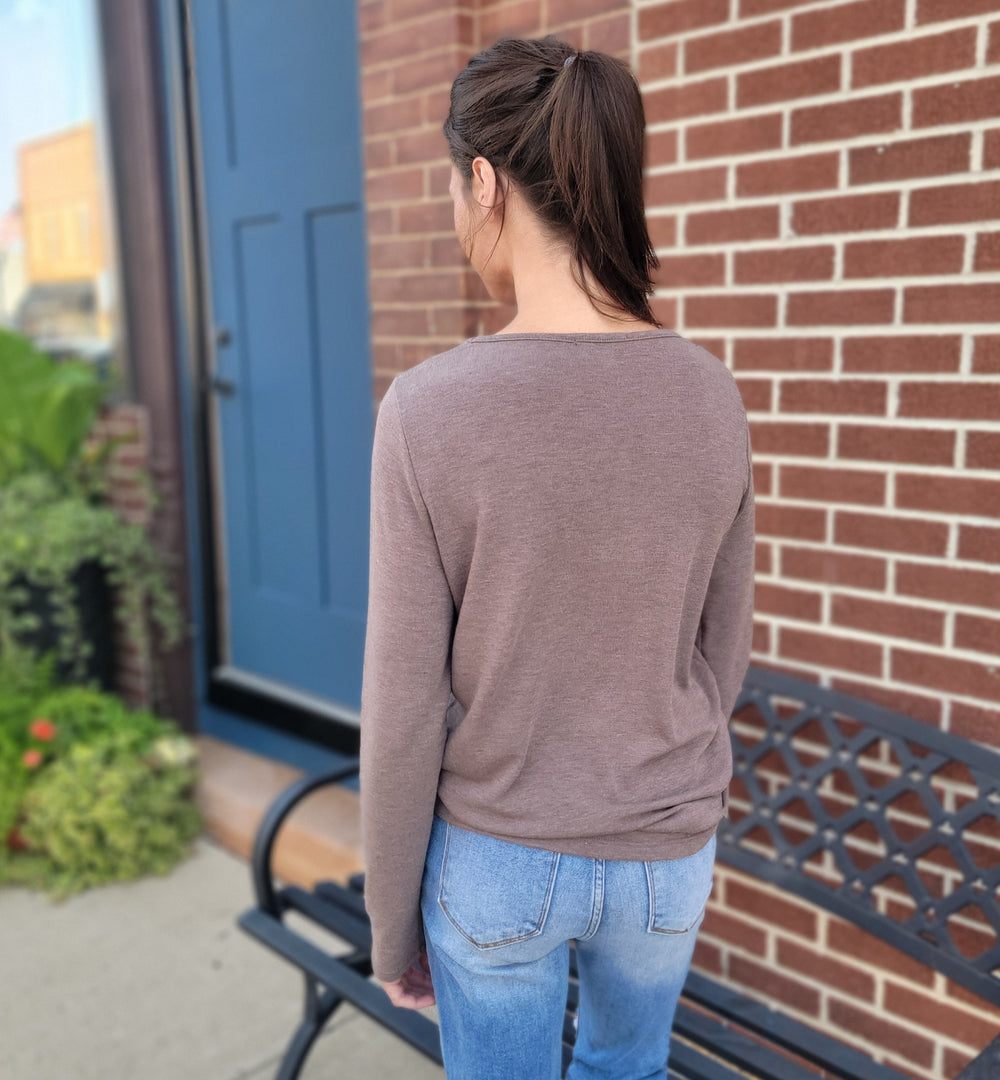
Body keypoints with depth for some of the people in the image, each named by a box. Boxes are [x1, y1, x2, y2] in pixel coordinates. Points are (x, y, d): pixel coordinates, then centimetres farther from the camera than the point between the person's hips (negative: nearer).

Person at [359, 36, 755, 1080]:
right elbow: (720, 650, 0)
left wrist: (392, 920, -1)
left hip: (495, 860, -3)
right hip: (669, 855, 3)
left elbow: (404, 713, -17)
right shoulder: (711, 396, -11)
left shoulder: (429, 411, -23)